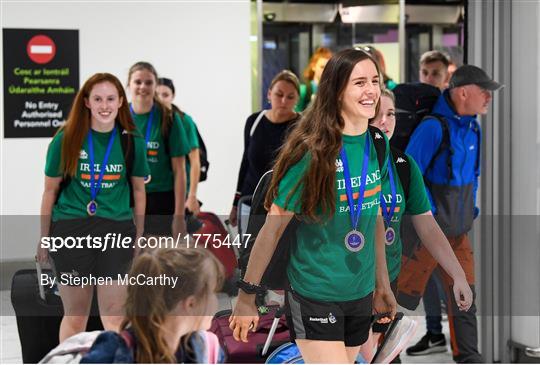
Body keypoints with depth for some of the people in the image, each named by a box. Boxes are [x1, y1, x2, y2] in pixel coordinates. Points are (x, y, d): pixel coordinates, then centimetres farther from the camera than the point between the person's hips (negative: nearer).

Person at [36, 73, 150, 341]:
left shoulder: (132, 141, 1)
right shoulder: (66, 139, -3)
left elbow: (138, 190, 12)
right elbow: (50, 190, 5)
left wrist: (139, 238, 13)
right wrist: (44, 239, 7)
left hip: (117, 229, 1)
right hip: (71, 230, -1)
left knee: (114, 315, -1)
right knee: (75, 316, 6)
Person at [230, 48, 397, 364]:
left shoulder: (377, 146, 2)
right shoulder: (312, 151, -17)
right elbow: (274, 227, -14)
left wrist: (382, 284, 16)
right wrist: (247, 296, -12)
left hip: (361, 295, 6)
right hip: (314, 298, -6)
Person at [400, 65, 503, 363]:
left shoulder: (472, 126, 5)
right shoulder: (434, 127, -21)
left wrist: (471, 207, 15)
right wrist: (427, 213, -17)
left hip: (459, 227, 7)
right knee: (407, 288, 4)